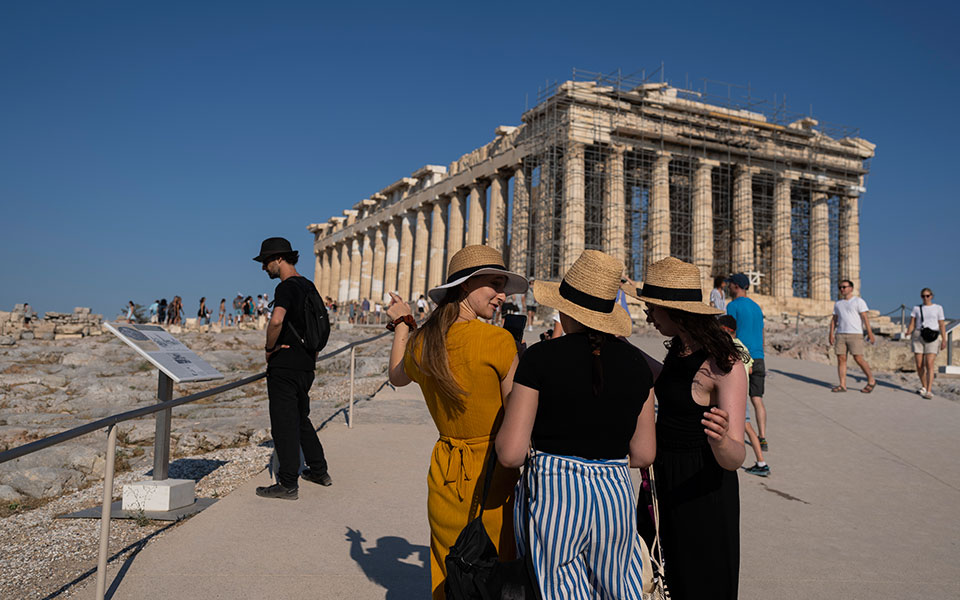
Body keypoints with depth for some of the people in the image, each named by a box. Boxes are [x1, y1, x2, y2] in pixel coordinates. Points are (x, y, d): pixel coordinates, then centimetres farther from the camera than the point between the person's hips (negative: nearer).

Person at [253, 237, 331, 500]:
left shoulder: (286, 287, -15)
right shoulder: (309, 286, 13)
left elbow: (276, 320, -33)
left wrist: (269, 348, -17)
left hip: (284, 367, -9)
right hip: (306, 365, 9)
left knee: (284, 424, -1)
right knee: (301, 418, 21)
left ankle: (288, 484, 5)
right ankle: (318, 470, 29)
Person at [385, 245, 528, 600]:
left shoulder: (421, 343, 0)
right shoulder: (498, 341, -18)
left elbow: (397, 377, 24)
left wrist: (401, 325, 33)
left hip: (444, 474, 6)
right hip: (492, 477, -5)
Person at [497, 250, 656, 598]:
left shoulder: (541, 357, -11)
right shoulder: (636, 363, 1)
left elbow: (510, 454, -12)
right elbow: (643, 454, 5)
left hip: (550, 496, -3)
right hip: (615, 496, 4)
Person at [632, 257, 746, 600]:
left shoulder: (724, 365, -22)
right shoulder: (677, 350, 1)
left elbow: (735, 459, -27)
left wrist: (720, 440, -48)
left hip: (700, 491, -8)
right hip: (663, 479, 8)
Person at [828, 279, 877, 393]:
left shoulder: (858, 301, -3)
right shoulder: (838, 303, 14)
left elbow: (865, 318, -9)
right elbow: (834, 319, 15)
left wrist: (870, 333, -15)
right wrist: (831, 334, 6)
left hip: (855, 334, -5)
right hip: (840, 334, 5)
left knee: (858, 359, -9)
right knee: (841, 359, -1)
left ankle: (871, 381, 9)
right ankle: (842, 385, 0)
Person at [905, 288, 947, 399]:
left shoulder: (938, 308, 7)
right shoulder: (916, 308, 10)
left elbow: (942, 325, 5)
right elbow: (912, 324, 4)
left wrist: (944, 340, -4)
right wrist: (908, 332, -17)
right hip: (918, 336, 2)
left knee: (929, 364, -15)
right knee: (919, 365, 0)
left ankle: (929, 391, -18)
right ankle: (924, 387, 21)